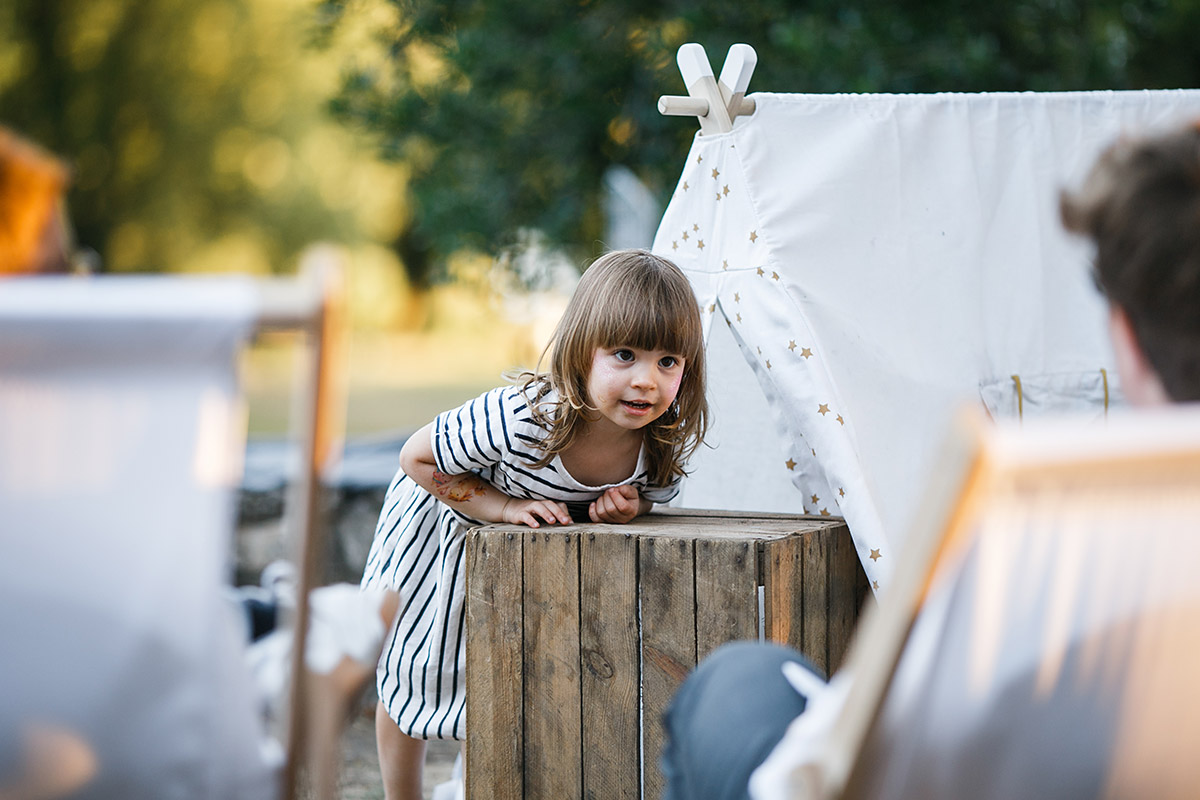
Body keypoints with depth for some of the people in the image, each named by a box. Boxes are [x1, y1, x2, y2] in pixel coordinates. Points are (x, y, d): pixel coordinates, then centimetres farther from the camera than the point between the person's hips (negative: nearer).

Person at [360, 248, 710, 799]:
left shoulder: (672, 438, -30)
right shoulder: (520, 417, -44)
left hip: (544, 547, 3)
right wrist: (504, 506, -35)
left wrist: (625, 506, -28)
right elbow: (417, 458, -27)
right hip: (443, 524, -3)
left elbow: (653, 489, -5)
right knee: (411, 672, 13)